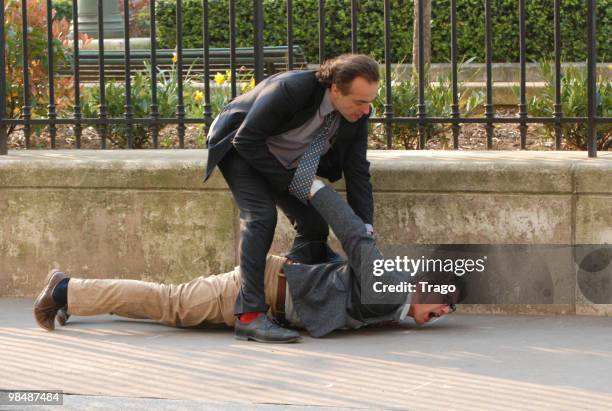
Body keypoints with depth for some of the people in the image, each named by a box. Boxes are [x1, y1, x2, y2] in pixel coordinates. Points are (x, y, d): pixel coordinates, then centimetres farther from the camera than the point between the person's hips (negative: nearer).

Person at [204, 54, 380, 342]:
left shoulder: (357, 114, -17)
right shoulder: (291, 89, -37)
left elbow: (357, 172, -9)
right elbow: (246, 140, -29)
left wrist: (364, 232, -17)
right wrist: (288, 182, -23)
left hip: (285, 160, 7)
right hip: (238, 148, -7)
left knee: (314, 223, -2)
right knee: (260, 215, -26)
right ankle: (249, 315, -31)